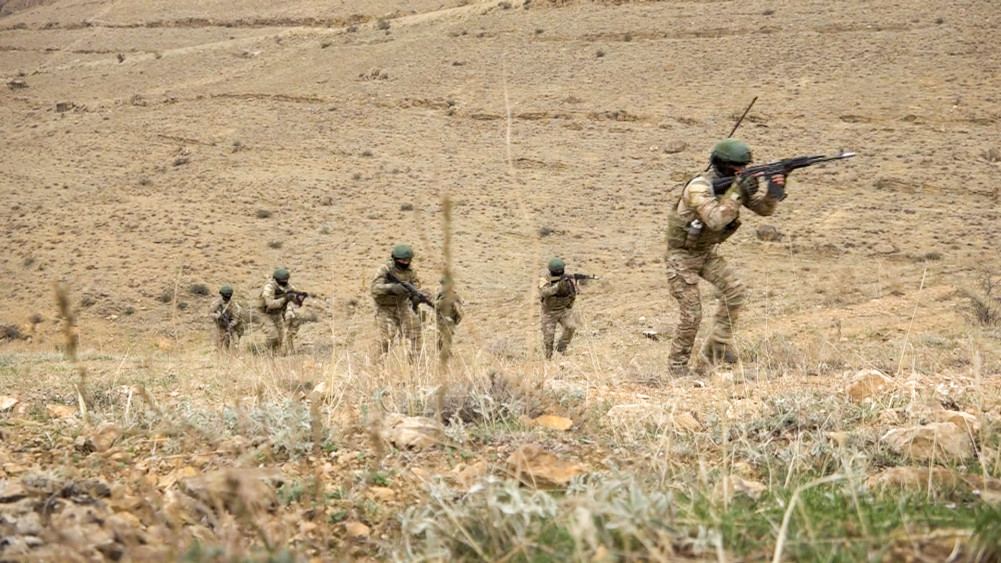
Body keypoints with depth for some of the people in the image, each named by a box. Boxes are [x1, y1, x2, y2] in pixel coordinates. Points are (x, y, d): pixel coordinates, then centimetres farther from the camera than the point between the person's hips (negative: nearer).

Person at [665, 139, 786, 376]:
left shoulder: (736, 183, -4)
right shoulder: (699, 187, -27)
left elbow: (764, 208, -6)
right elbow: (715, 220, -39)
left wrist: (774, 190, -26)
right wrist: (738, 192, -41)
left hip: (707, 252, 7)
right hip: (683, 254, -7)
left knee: (735, 291, -11)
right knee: (691, 313, -8)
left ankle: (717, 345, 3)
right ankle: (677, 363, 8)